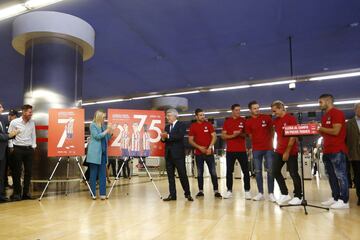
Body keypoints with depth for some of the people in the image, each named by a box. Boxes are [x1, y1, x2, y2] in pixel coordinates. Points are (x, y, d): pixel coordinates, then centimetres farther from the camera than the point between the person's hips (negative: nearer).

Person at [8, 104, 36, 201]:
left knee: (28, 171, 5)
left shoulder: (32, 122, 6)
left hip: (29, 149, 4)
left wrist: (33, 146, 7)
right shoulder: (14, 122, -6)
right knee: (17, 172, 2)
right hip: (17, 149, -3)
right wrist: (11, 147, -4)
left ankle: (26, 192, 15)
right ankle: (17, 193, 13)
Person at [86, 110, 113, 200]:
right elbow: (97, 136, -12)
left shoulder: (103, 126, 15)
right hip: (95, 153, -5)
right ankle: (93, 193, 10)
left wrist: (110, 132, 3)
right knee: (93, 173, 2)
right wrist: (106, 131, -11)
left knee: (103, 174, 4)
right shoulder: (93, 125, -2)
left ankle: (103, 193, 7)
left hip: (103, 152, 6)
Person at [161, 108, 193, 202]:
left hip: (178, 154, -6)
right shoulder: (167, 127, 17)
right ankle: (172, 195, 13)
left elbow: (180, 136, -19)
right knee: (170, 175, 7)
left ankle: (188, 194, 10)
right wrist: (163, 138, -8)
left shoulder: (181, 125, -2)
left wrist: (168, 136, -20)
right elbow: (164, 140, 14)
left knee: (182, 174, -2)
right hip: (168, 154, 6)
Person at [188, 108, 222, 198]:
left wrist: (210, 147, -11)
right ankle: (201, 191, 16)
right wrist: (199, 147, -11)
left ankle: (216, 191, 4)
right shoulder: (193, 126, 3)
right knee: (200, 173, 7)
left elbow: (214, 136, 0)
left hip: (209, 152, 0)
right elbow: (190, 140, 2)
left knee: (213, 172, -2)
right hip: (198, 153, 1)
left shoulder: (208, 124, 3)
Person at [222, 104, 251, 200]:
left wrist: (240, 134, -16)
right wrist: (232, 135, -14)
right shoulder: (227, 121, 6)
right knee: (229, 171, 4)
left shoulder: (243, 121, 4)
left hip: (242, 150, 0)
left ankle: (247, 191, 10)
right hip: (230, 151, 1)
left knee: (246, 171, 1)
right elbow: (223, 136, 2)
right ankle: (229, 190, 14)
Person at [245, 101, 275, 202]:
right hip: (256, 149, 1)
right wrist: (255, 144, 3)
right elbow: (250, 136, 10)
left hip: (268, 148, -1)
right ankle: (260, 193, 13)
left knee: (270, 171, -1)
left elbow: (272, 130, 10)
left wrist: (270, 141, 6)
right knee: (258, 171, 4)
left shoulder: (267, 118, 0)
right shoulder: (248, 122, 2)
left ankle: (271, 193, 7)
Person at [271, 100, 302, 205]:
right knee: (275, 171, 5)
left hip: (290, 151, -7)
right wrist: (277, 148, 7)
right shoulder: (275, 121, 10)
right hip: (279, 151, 7)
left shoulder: (291, 119, -10)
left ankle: (298, 196, 15)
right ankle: (285, 194, 17)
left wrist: (287, 151, -17)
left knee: (293, 173, 0)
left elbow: (293, 136, -14)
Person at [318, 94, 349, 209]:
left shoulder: (337, 113, -9)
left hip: (337, 150, -9)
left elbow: (335, 131, -19)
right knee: (331, 176, 11)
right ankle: (335, 198, 19)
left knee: (340, 175, -4)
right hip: (327, 151, 9)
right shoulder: (324, 116, 19)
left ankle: (344, 200, 2)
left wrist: (320, 128, -10)